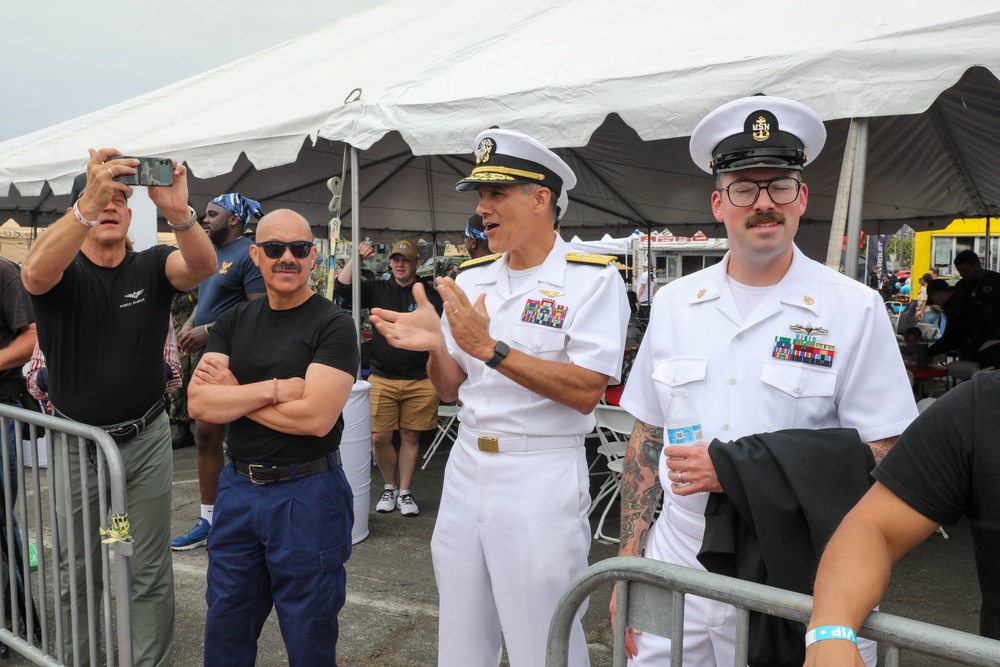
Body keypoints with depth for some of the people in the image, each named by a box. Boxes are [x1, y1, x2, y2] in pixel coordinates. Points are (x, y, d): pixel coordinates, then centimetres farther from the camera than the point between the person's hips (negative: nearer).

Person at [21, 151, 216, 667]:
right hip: (76, 444, 0)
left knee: (150, 572, 11)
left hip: (146, 440, 1)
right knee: (77, 572, 16)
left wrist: (178, 212, -44)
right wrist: (88, 203, -44)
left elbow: (203, 266, -24)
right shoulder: (63, 270, -6)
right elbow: (35, 274, -31)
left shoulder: (152, 267, -3)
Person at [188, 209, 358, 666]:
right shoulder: (233, 322, 6)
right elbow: (199, 403, -5)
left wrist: (233, 393, -10)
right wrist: (273, 389, -19)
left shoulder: (333, 324, -11)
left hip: (306, 493, -5)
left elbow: (315, 417, -22)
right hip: (238, 487, 5)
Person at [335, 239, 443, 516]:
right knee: (380, 437, 1)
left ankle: (405, 492, 21)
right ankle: (390, 487, 23)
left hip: (420, 381, -1)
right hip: (382, 378, 1)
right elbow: (343, 286, -2)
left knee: (410, 437, 7)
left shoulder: (431, 296, 4)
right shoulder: (377, 290, 8)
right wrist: (357, 258, -13)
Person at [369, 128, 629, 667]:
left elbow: (586, 392, -19)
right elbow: (451, 389, 11)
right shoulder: (471, 280, 9)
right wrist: (435, 345, -10)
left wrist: (491, 348, -24)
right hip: (467, 466, 6)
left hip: (542, 476, -6)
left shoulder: (592, 278, -9)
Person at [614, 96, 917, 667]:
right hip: (675, 571, 3)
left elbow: (882, 459, -9)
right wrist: (628, 566, 4)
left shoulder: (854, 309, -6)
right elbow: (646, 442, 8)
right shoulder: (673, 304, 5)